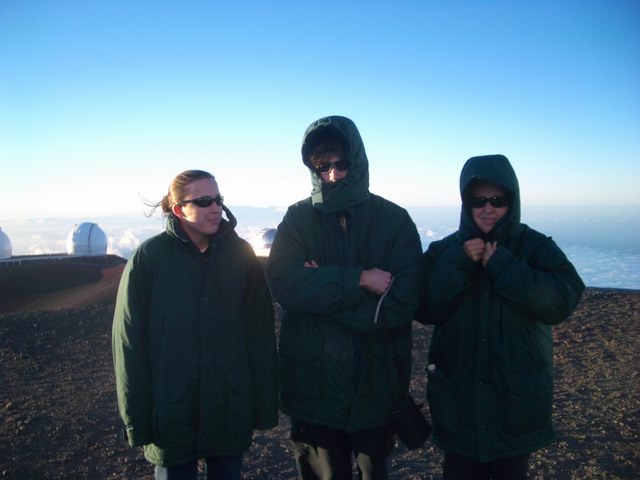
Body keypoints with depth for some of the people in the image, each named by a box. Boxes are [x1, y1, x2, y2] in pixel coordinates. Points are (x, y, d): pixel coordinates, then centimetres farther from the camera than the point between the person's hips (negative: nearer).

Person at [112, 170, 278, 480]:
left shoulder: (240, 254, -2)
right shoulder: (149, 257, -8)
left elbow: (260, 335, -1)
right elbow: (131, 343, -4)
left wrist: (265, 405, -1)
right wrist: (137, 418, -4)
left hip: (231, 409, 2)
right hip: (171, 413, -2)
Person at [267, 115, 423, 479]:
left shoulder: (395, 220, -4)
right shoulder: (298, 220, -1)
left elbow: (400, 302, -15)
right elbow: (285, 285, -18)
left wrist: (323, 289, -16)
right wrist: (358, 279, -21)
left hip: (377, 383, 0)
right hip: (315, 383, 0)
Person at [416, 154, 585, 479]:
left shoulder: (536, 248, -4)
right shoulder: (445, 250, 0)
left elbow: (564, 300, -20)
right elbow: (425, 309, -11)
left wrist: (502, 265, -23)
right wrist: (459, 263, -21)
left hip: (517, 398, 0)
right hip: (458, 396, 1)